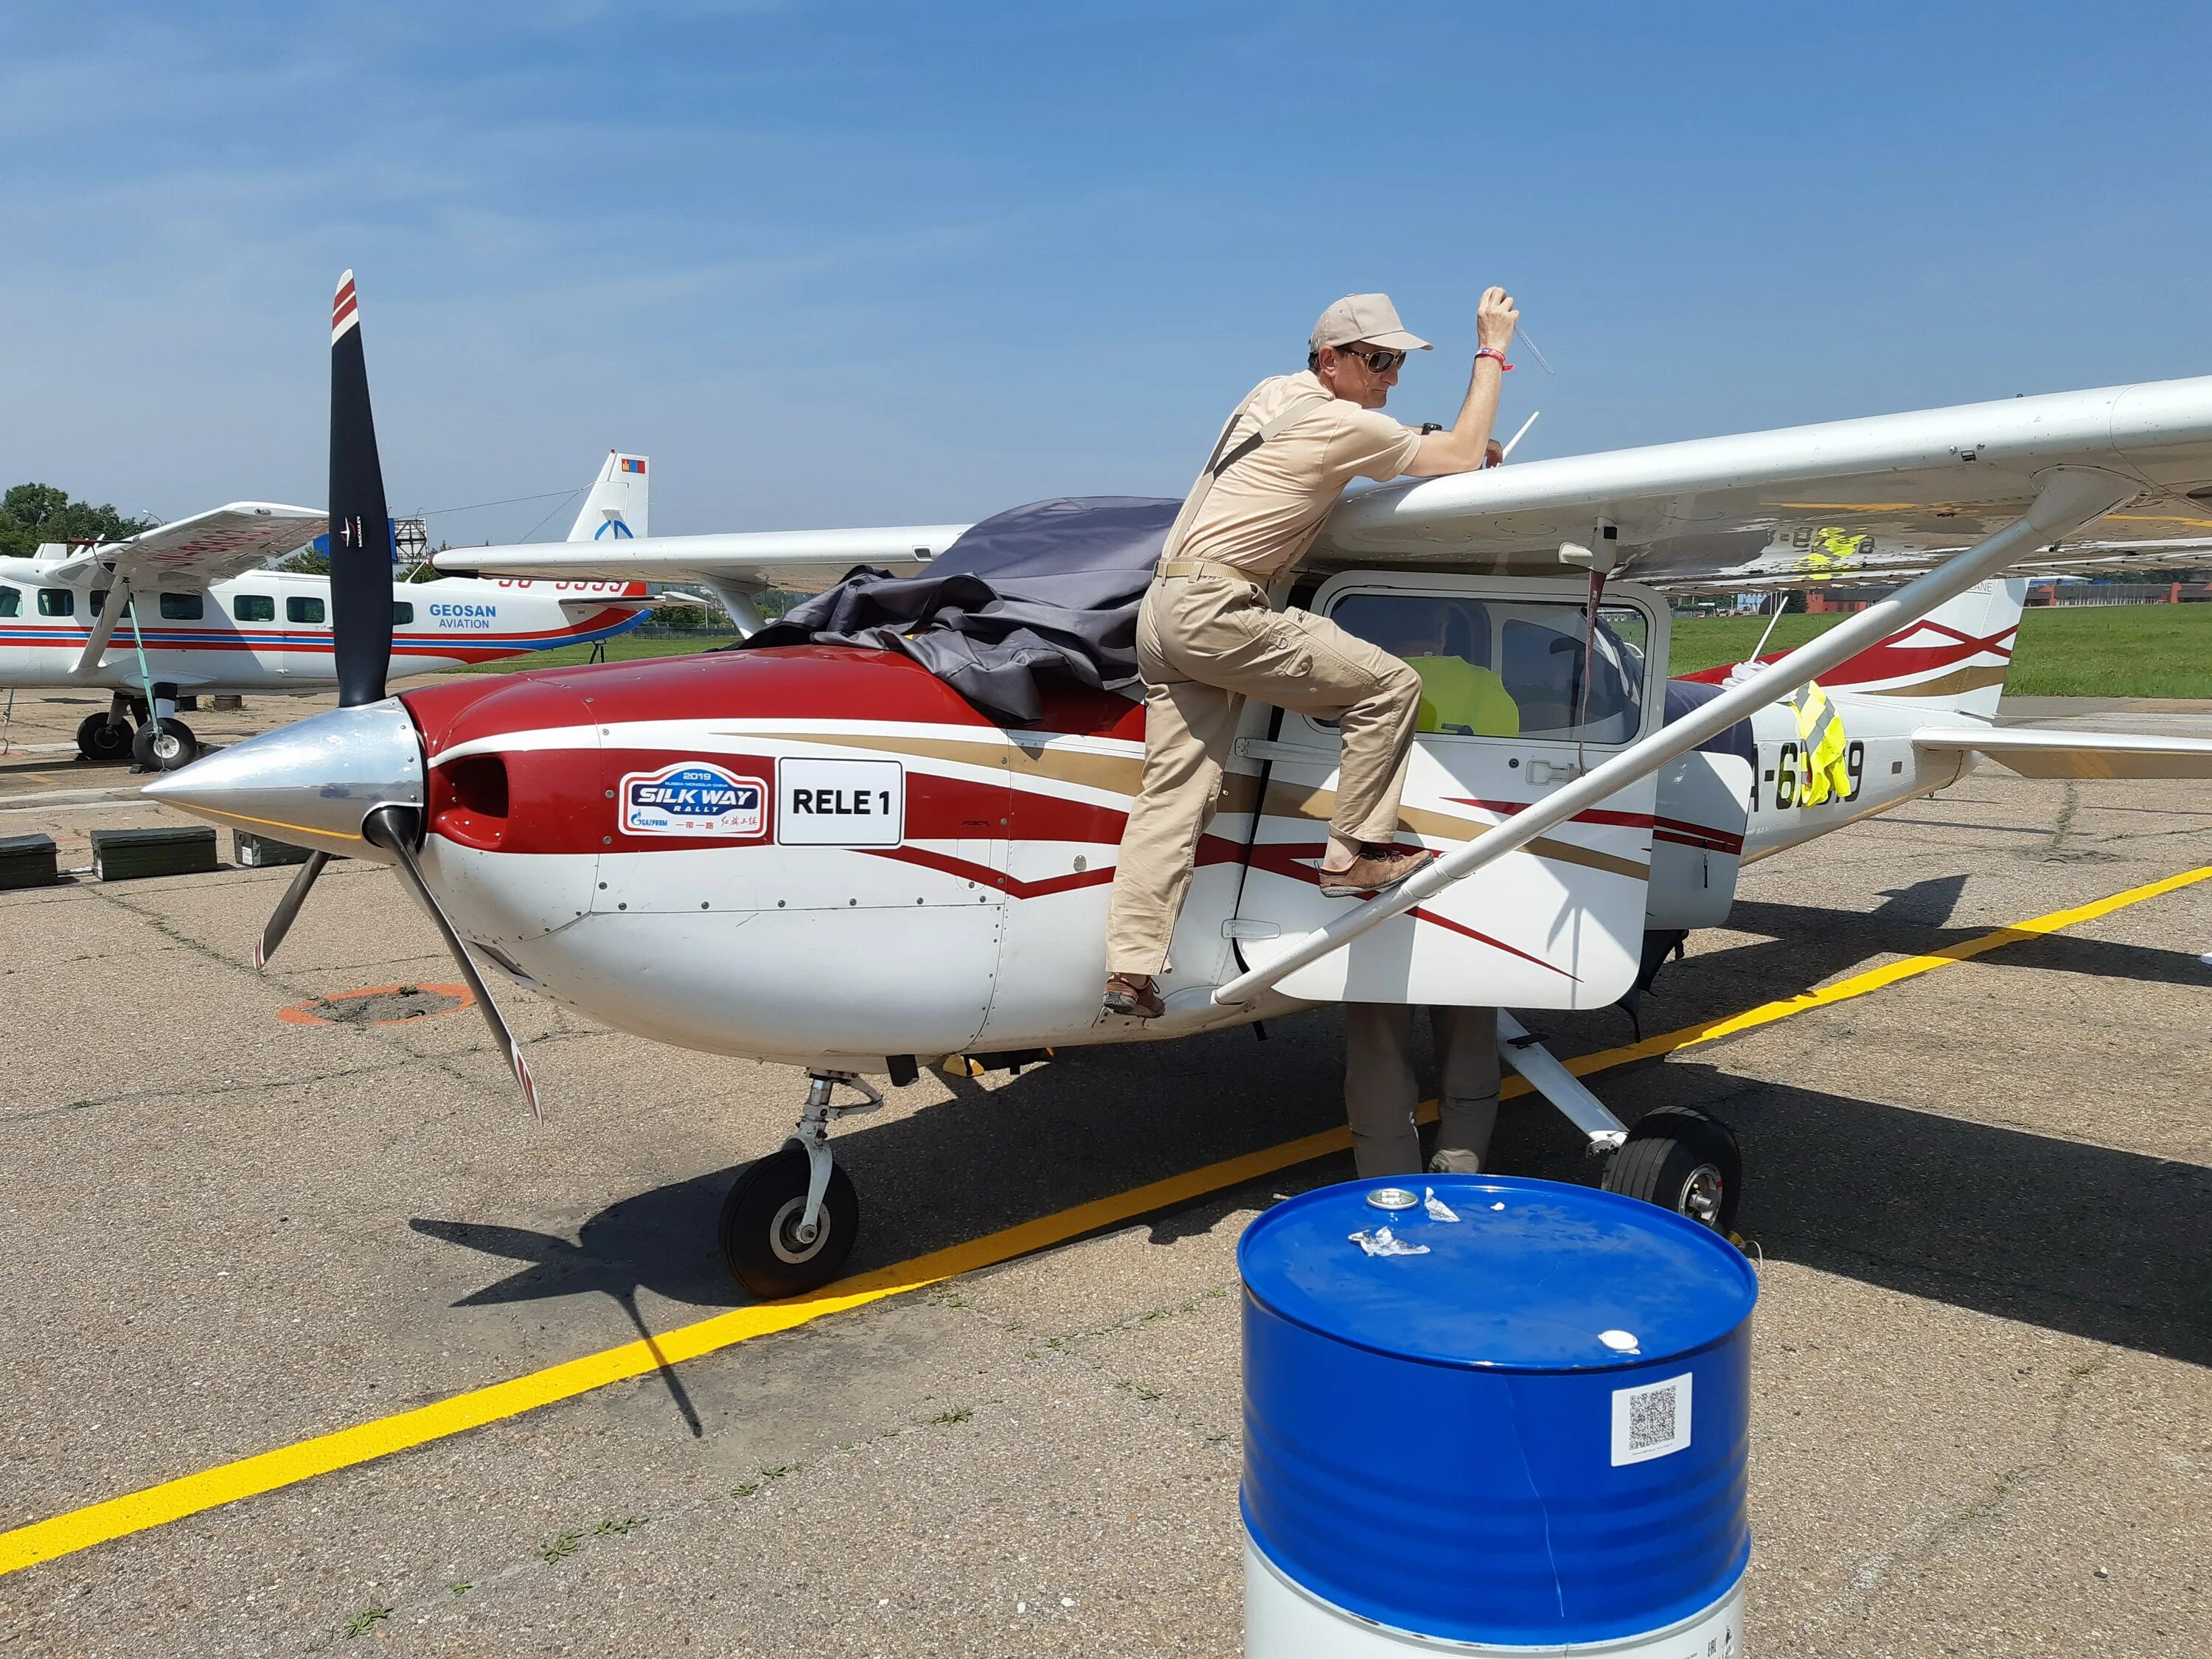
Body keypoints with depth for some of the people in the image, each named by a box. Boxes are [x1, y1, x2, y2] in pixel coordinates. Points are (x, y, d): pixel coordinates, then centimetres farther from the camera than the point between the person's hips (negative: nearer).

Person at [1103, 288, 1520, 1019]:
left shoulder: (1273, 393, 21)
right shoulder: (1340, 423, -6)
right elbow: (1462, 457, 2)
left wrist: (1427, 445, 19)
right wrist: (1491, 352, 10)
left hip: (1163, 608, 9)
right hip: (1216, 607, -9)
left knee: (1174, 792, 4)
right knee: (1389, 684, -2)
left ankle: (1130, 968, 0)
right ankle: (1354, 855, 3)